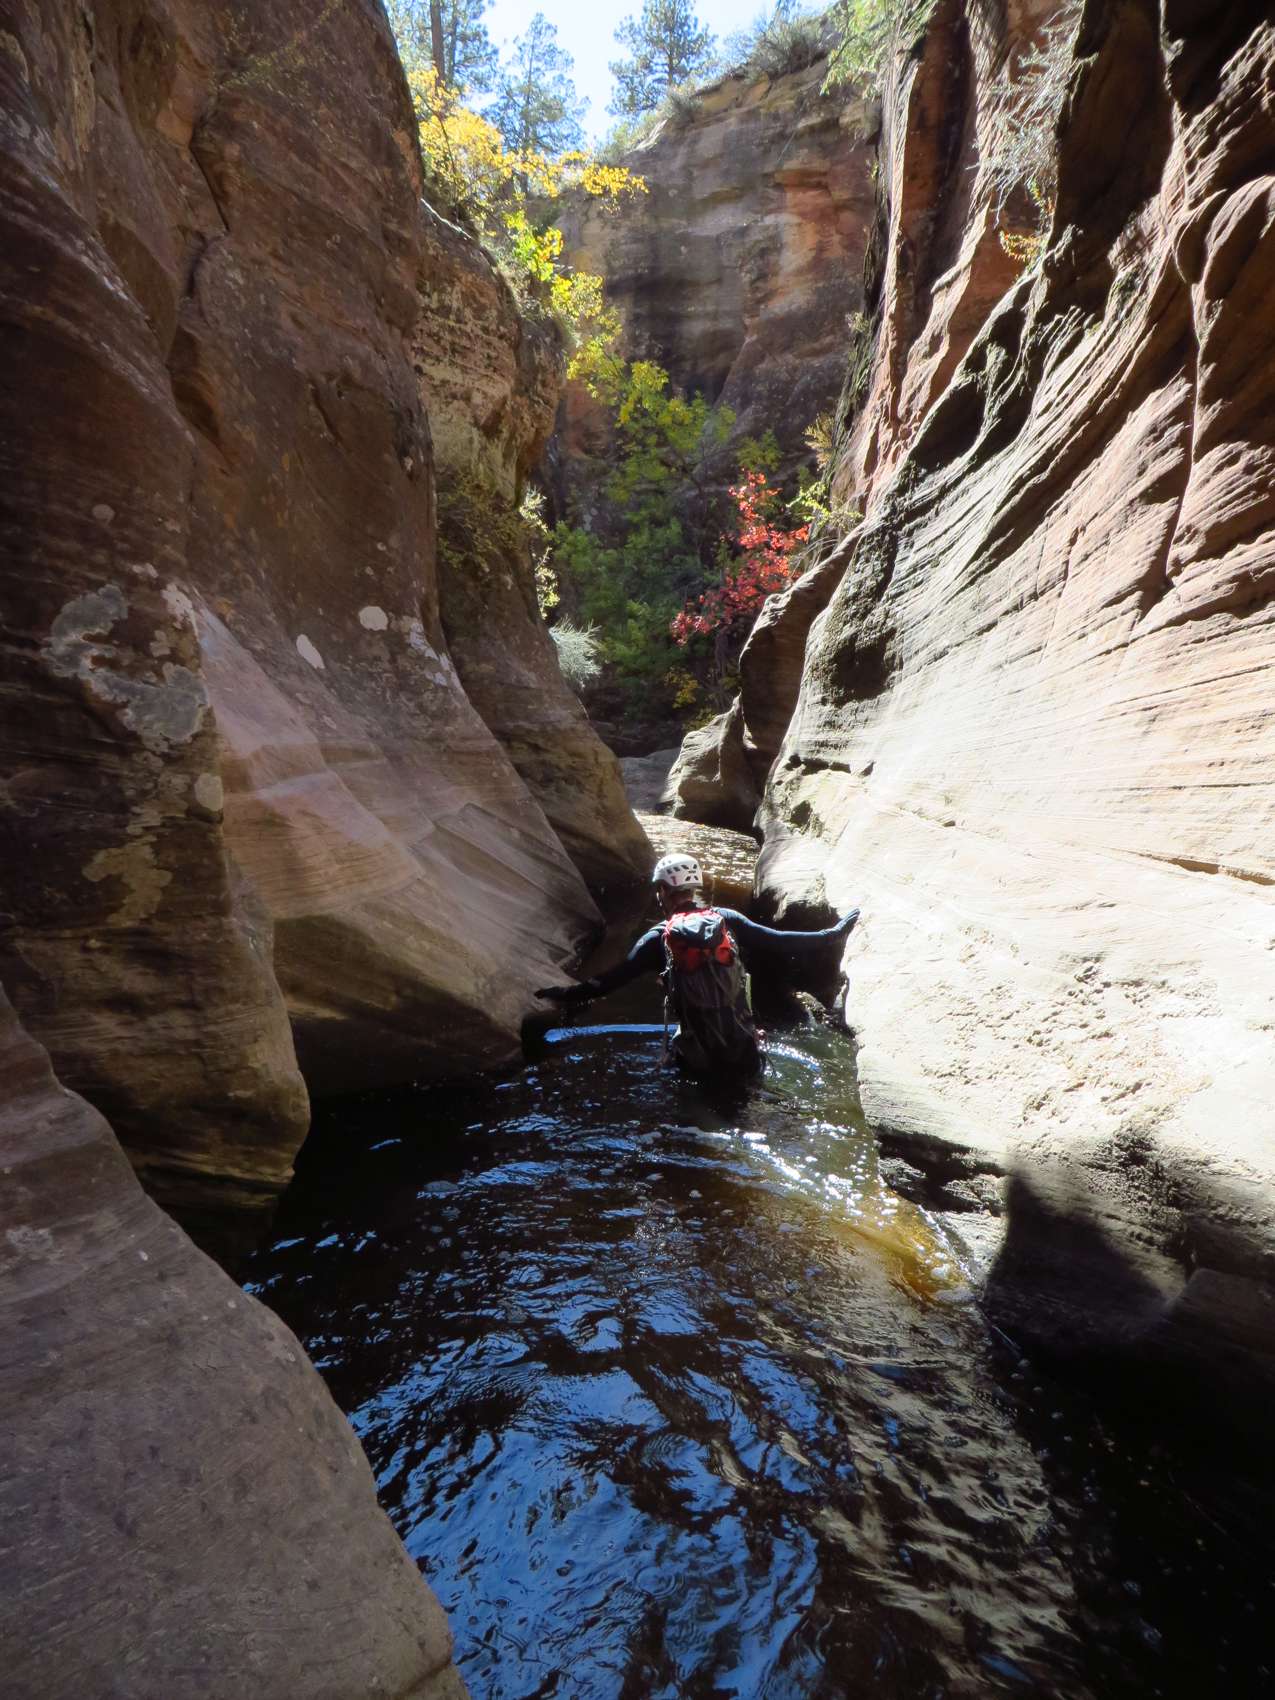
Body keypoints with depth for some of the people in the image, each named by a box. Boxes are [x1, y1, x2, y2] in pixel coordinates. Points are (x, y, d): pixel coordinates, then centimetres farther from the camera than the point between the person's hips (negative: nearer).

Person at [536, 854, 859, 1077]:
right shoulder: (728, 920, 0)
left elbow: (612, 979, -4)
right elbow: (783, 944, 0)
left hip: (699, 1059, -1)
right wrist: (834, 933, 12)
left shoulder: (659, 937, -4)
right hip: (745, 1052, 1)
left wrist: (567, 994, 7)